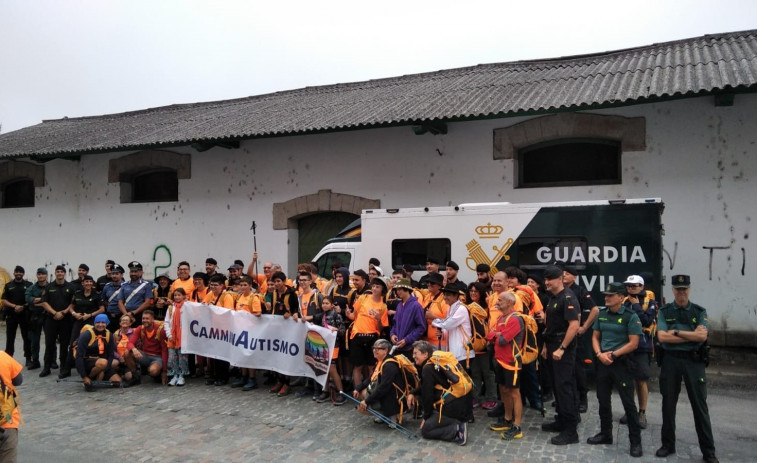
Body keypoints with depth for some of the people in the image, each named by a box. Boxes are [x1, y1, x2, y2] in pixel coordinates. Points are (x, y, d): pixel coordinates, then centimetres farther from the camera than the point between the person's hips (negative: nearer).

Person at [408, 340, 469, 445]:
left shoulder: (428, 368, -13)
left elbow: (427, 393, -11)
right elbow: (426, 387, 27)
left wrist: (426, 416, 0)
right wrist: (413, 393, 13)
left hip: (455, 409, -9)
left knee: (425, 430, 1)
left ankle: (457, 430, -10)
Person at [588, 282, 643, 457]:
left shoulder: (631, 316, -10)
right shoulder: (601, 314, 6)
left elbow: (633, 343, -13)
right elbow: (595, 337, 10)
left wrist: (612, 354, -14)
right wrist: (599, 354, -7)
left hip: (621, 363, -5)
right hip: (602, 362, 6)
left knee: (628, 402, -1)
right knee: (603, 400, 13)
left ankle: (635, 441, 9)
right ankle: (605, 433, 27)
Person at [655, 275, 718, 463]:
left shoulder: (700, 312, 3)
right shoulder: (664, 311, 2)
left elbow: (702, 336, -13)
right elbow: (662, 337, -10)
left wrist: (676, 332, -13)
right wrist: (691, 336, -10)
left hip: (694, 360, -1)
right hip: (670, 360, 1)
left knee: (699, 405, 3)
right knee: (668, 403, 9)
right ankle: (668, 445, 22)